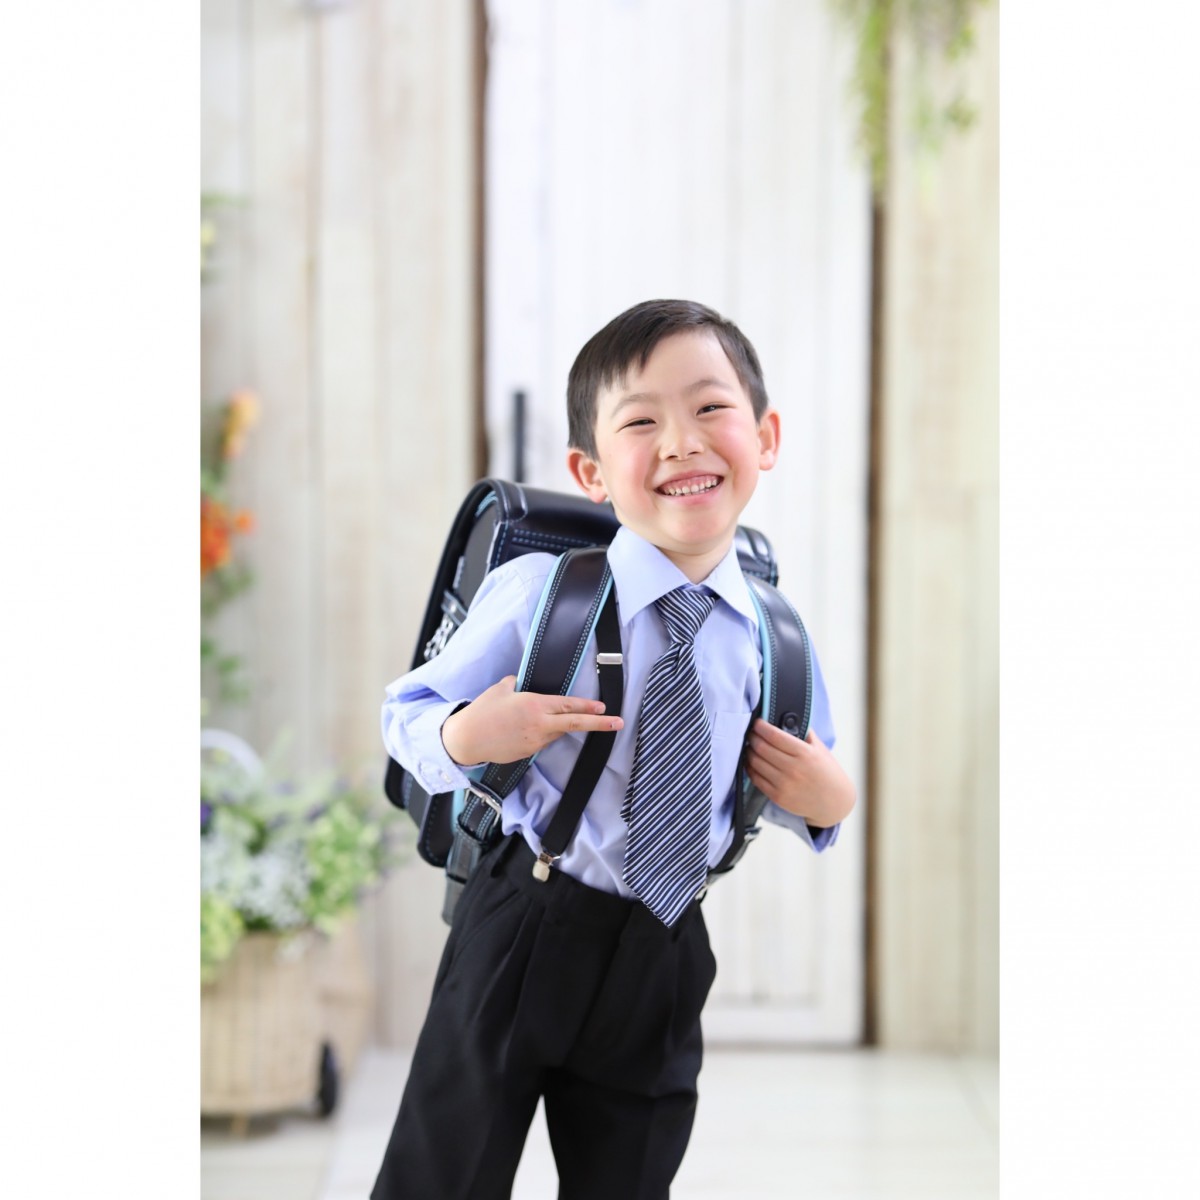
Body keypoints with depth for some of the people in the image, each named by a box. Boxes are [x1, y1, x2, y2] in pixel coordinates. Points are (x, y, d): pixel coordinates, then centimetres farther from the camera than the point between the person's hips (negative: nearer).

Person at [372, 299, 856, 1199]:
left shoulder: (772, 639, -2)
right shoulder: (535, 595, -11)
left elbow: (803, 773, 15)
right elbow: (409, 712, -2)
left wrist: (828, 802, -7)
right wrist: (463, 738, -24)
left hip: (667, 960, 3)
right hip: (523, 935, -2)